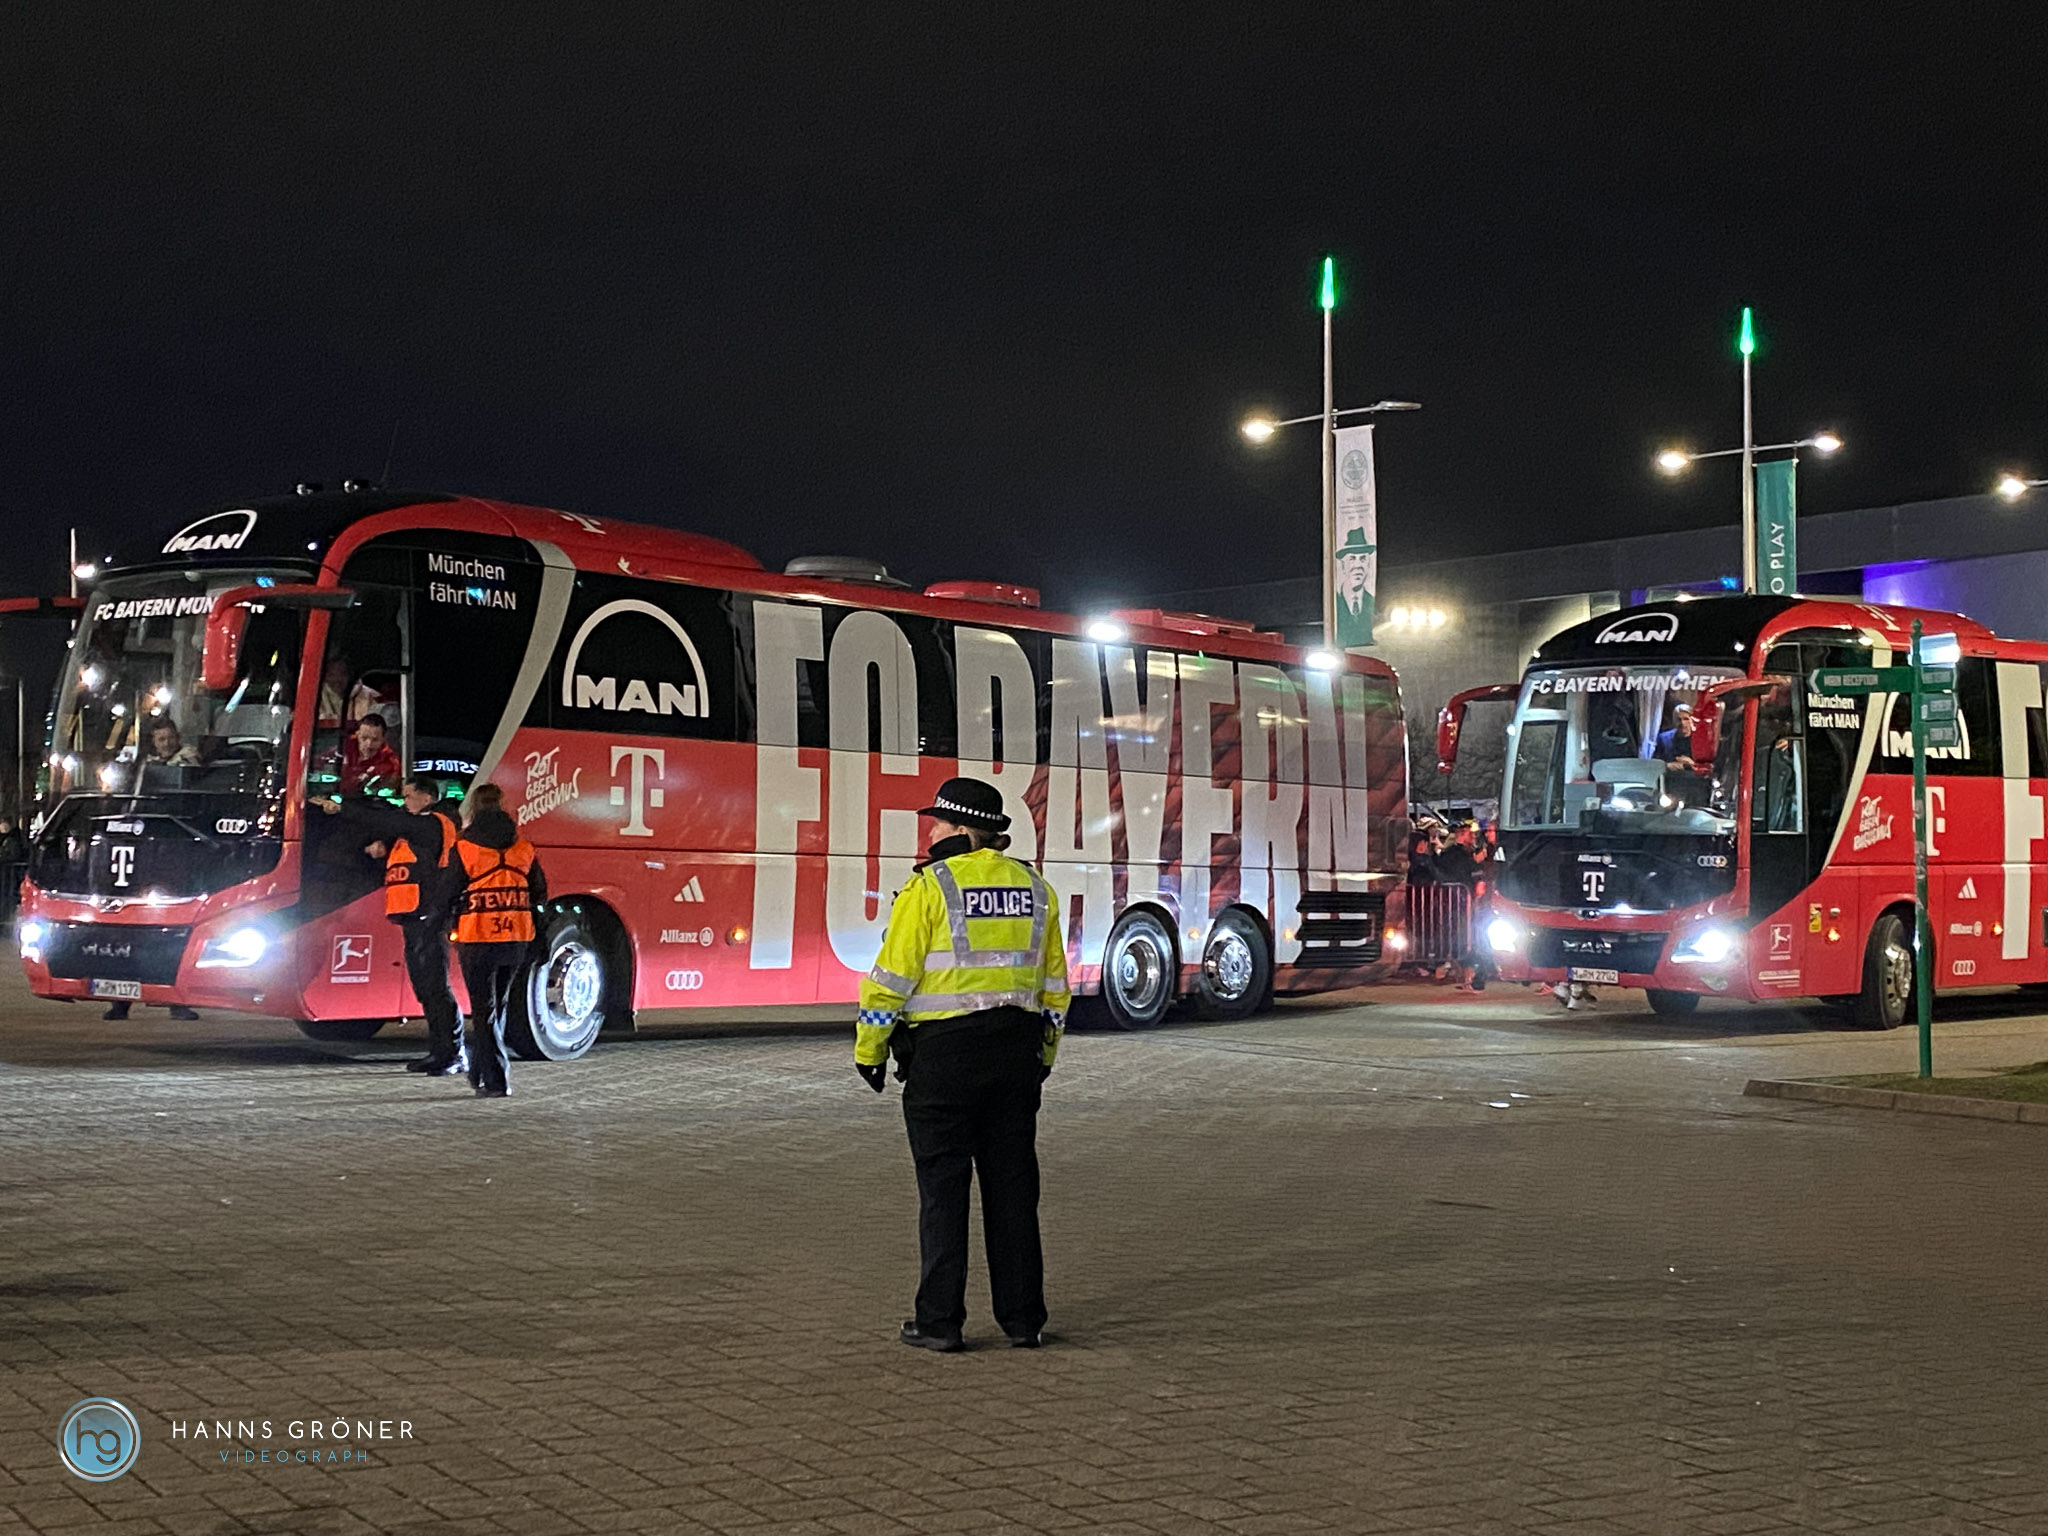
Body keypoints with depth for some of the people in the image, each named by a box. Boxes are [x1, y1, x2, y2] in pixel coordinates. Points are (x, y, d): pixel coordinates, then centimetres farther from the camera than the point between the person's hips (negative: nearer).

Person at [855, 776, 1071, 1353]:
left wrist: (869, 1050, 2)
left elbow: (891, 979, -9)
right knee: (1013, 1185, 10)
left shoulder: (929, 887, -9)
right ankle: (1023, 1318, 13)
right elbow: (1054, 985, 14)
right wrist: (1042, 1056, 23)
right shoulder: (1036, 890, 9)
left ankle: (939, 1321, 4)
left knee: (943, 1187, 1)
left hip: (943, 1052, -5)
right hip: (1016, 1054, 5)